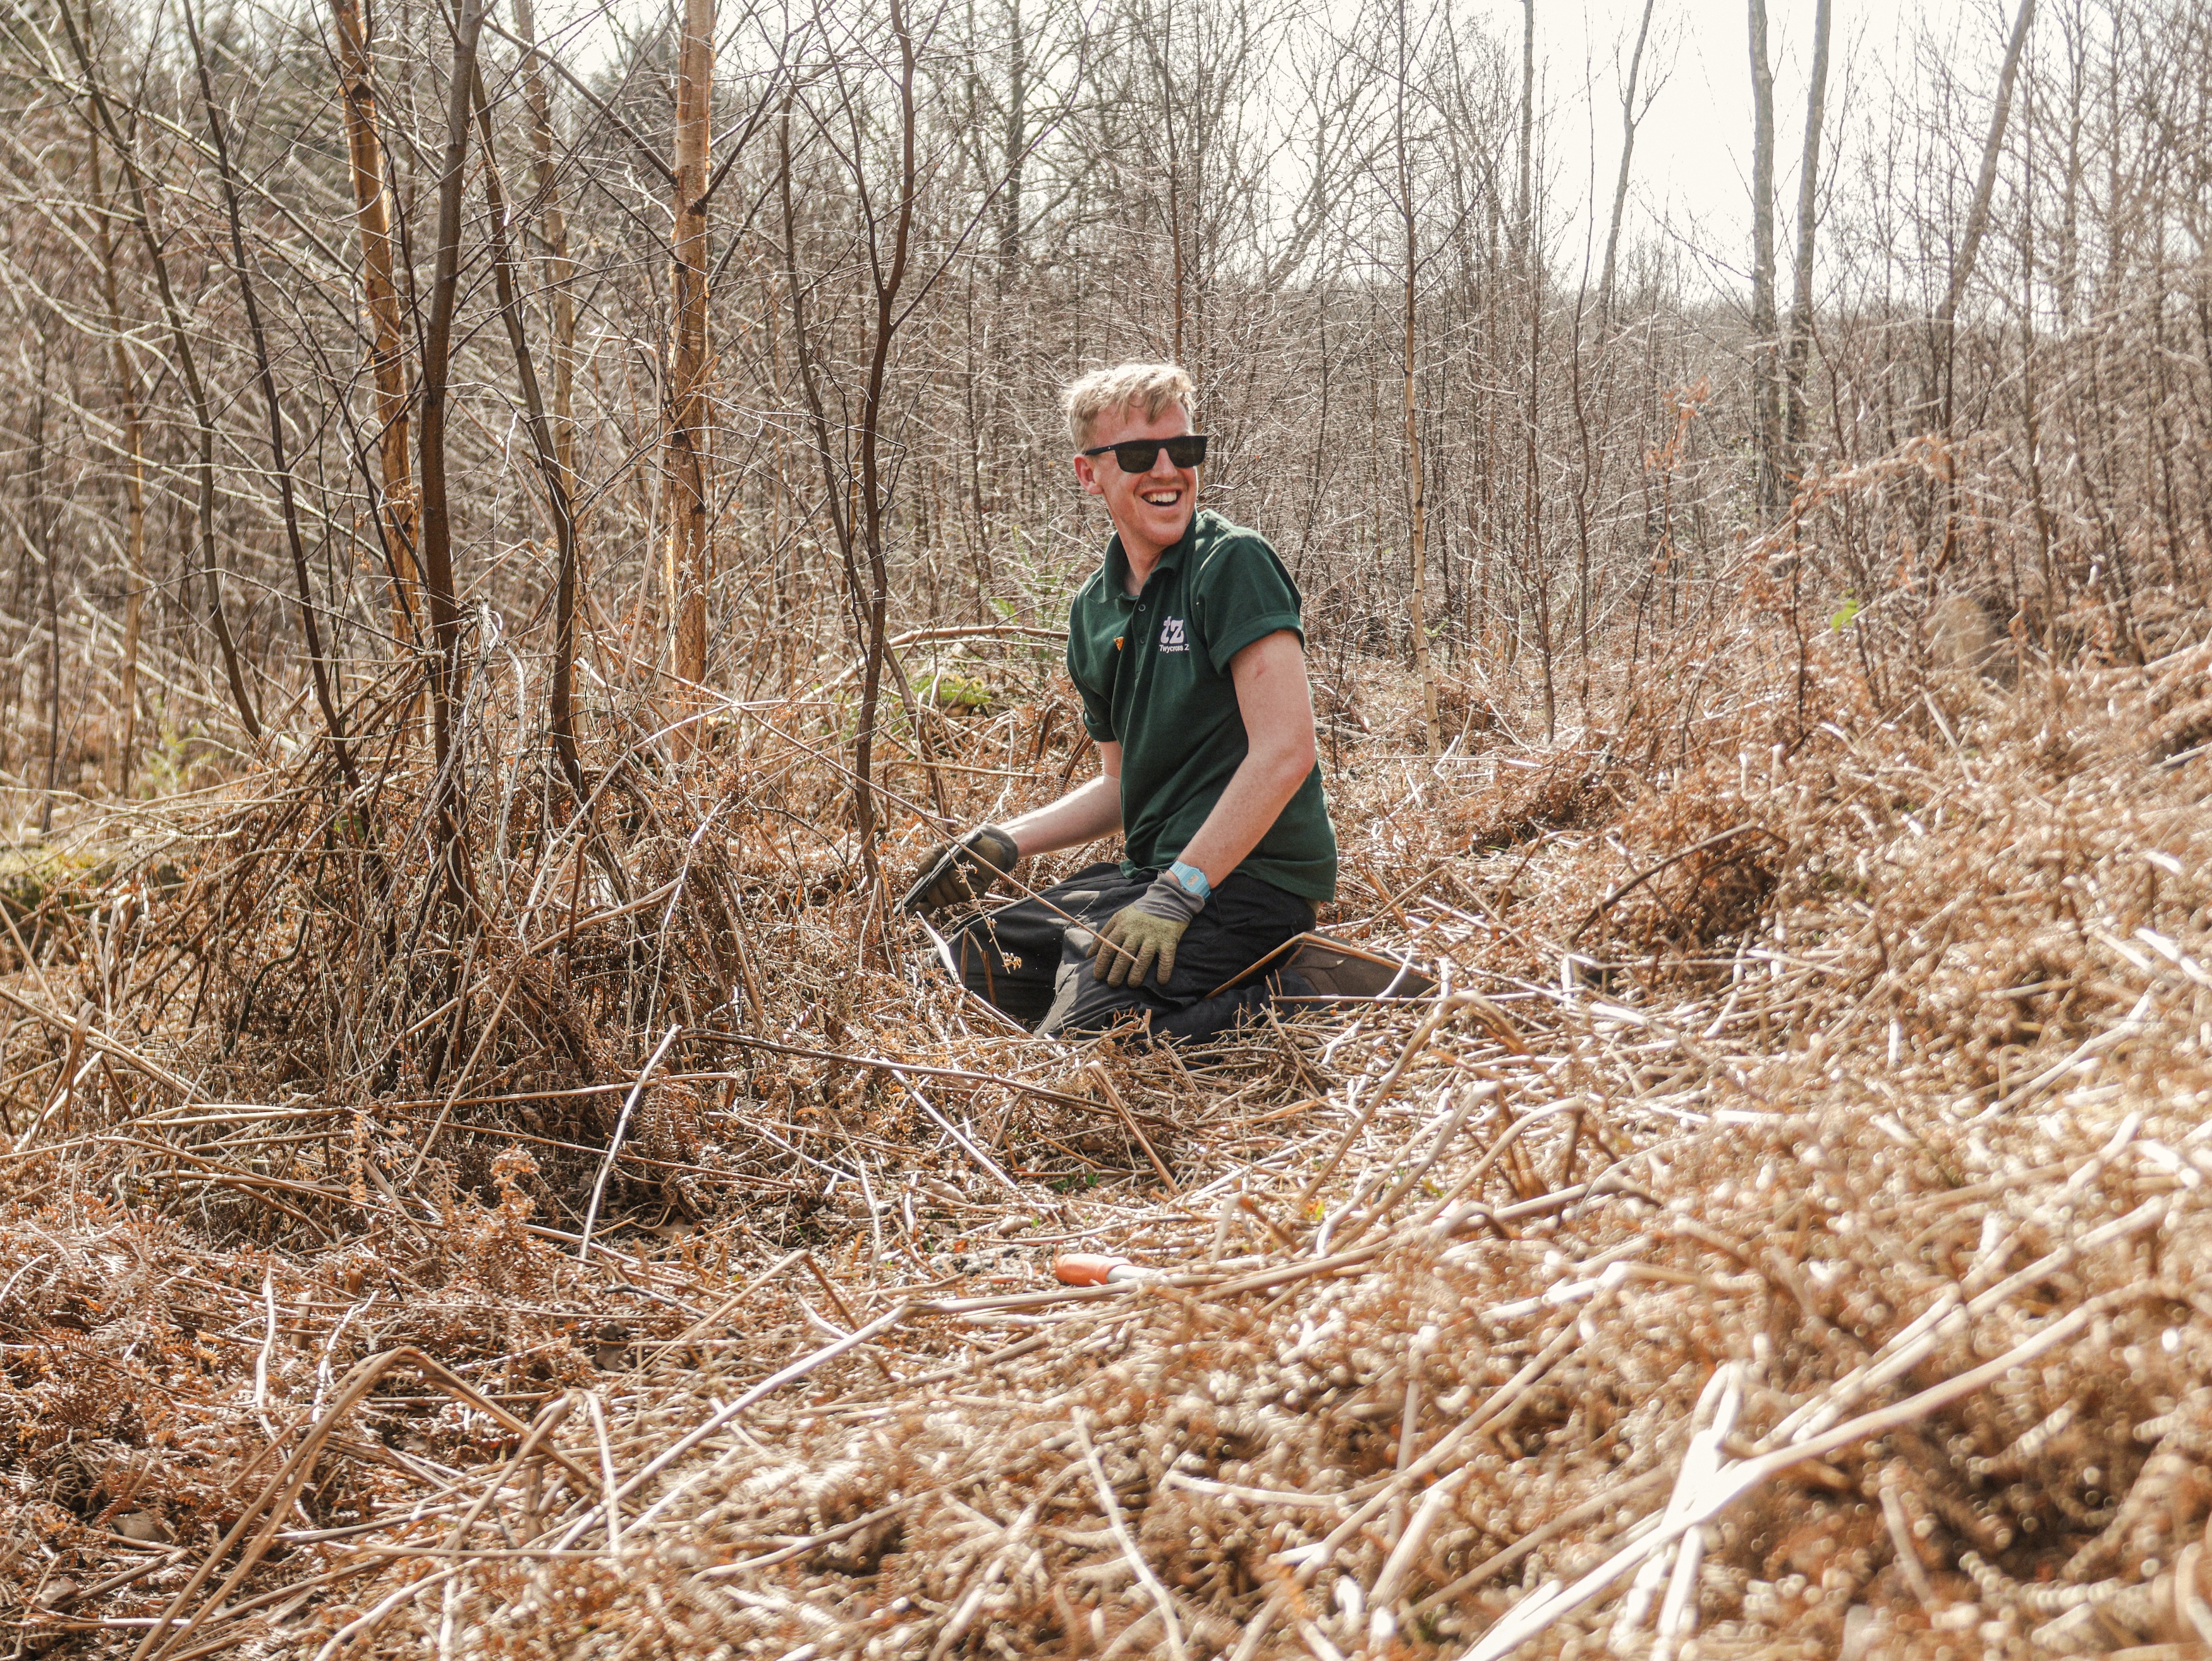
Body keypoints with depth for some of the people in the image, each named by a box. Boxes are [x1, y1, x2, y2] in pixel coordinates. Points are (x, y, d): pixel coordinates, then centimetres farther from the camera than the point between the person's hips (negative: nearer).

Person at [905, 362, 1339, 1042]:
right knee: (972, 961, 13)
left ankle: (1275, 996, -5)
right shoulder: (1095, 610, 13)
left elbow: (1285, 752, -20)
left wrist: (1178, 891, -23)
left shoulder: (1234, 563, -11)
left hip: (1248, 879, -9)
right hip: (1158, 872, 9)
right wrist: (1004, 843, 8)